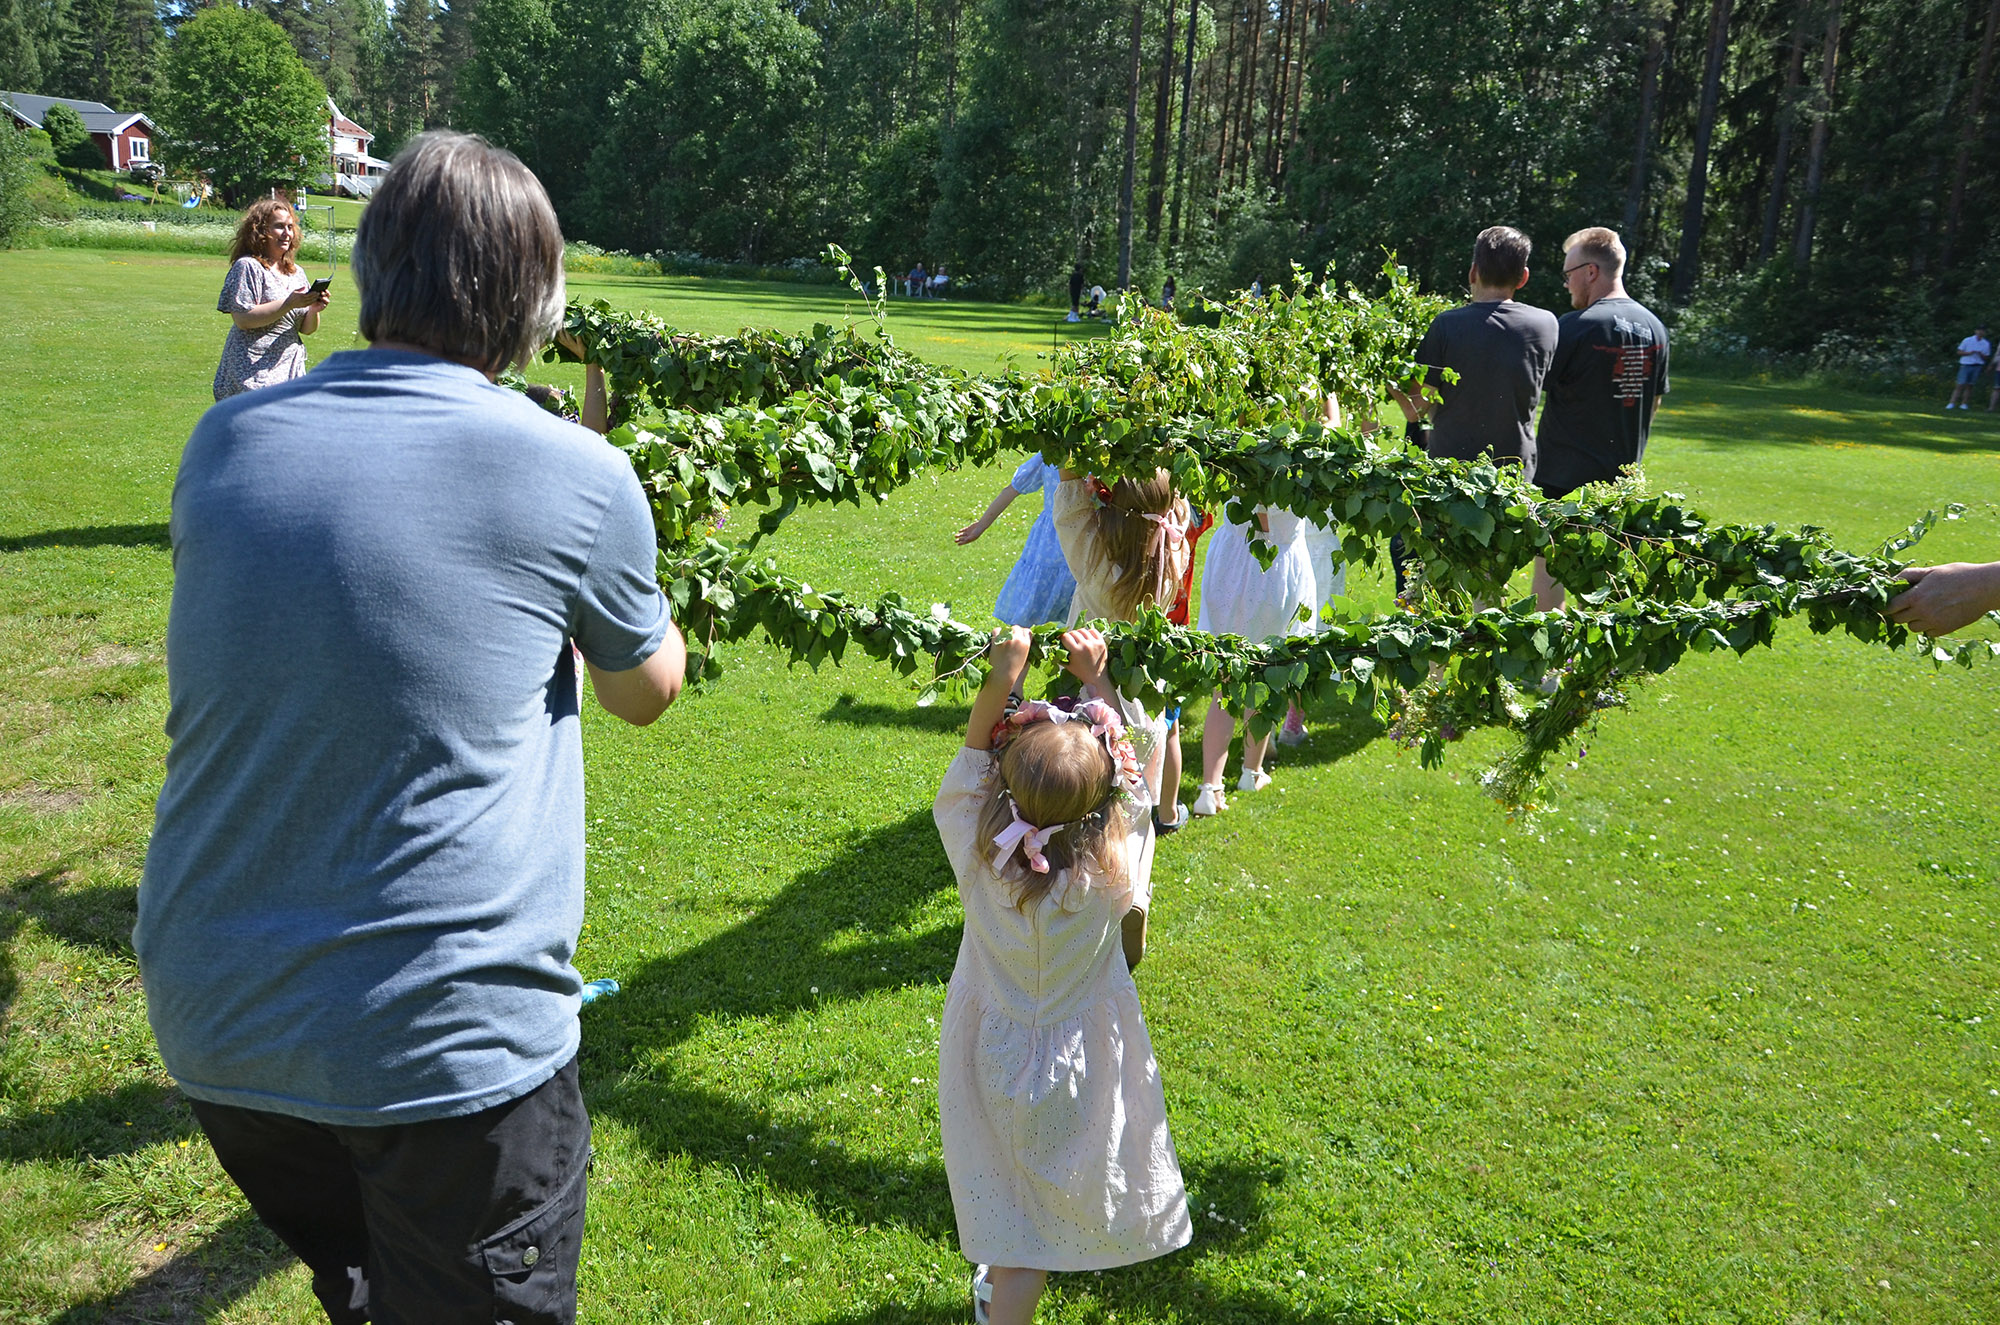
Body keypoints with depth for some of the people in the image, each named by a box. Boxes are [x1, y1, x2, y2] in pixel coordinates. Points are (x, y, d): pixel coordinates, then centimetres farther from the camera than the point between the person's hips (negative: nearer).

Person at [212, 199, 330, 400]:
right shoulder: (247, 267, -3)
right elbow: (243, 319, -14)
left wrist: (314, 310, -5)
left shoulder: (296, 273, 17)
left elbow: (306, 329, 17)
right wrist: (289, 304, -18)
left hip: (289, 368, 6)